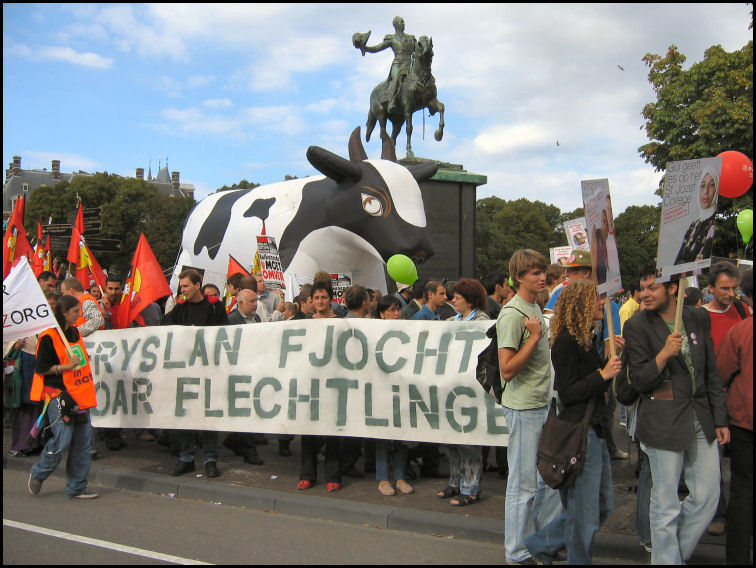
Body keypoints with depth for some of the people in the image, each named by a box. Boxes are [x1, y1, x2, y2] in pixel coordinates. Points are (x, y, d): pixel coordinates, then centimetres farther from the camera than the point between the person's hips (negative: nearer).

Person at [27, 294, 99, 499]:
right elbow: (40, 368, -11)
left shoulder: (76, 332, 14)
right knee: (62, 440, -9)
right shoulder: (49, 337, -10)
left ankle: (76, 487, 13)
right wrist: (65, 367, -18)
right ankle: (37, 475, 17)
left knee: (82, 441, 5)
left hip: (79, 395, 8)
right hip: (59, 395, -7)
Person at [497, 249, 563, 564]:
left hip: (543, 405, 9)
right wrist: (534, 337, -25)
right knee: (524, 483, 2)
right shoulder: (512, 314, -18)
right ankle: (519, 552, 16)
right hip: (524, 408, -9)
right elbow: (507, 370, -22)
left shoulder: (535, 308, 12)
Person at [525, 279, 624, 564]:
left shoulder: (586, 339, 13)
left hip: (594, 428, 10)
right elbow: (567, 393, -19)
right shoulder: (566, 341, -16)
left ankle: (541, 544, 29)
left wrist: (613, 357, 5)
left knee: (603, 505, 18)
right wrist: (603, 374, -20)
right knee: (585, 513, 1)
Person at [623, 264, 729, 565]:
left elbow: (711, 373, 13)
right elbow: (638, 380, -10)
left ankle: (677, 552, 31)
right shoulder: (637, 326, -7)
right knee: (666, 505, 3)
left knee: (708, 497, 10)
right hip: (664, 424, -5)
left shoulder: (696, 318, 7)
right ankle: (666, 558, 22)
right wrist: (665, 353, -24)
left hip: (701, 421, 5)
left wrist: (720, 419, 13)